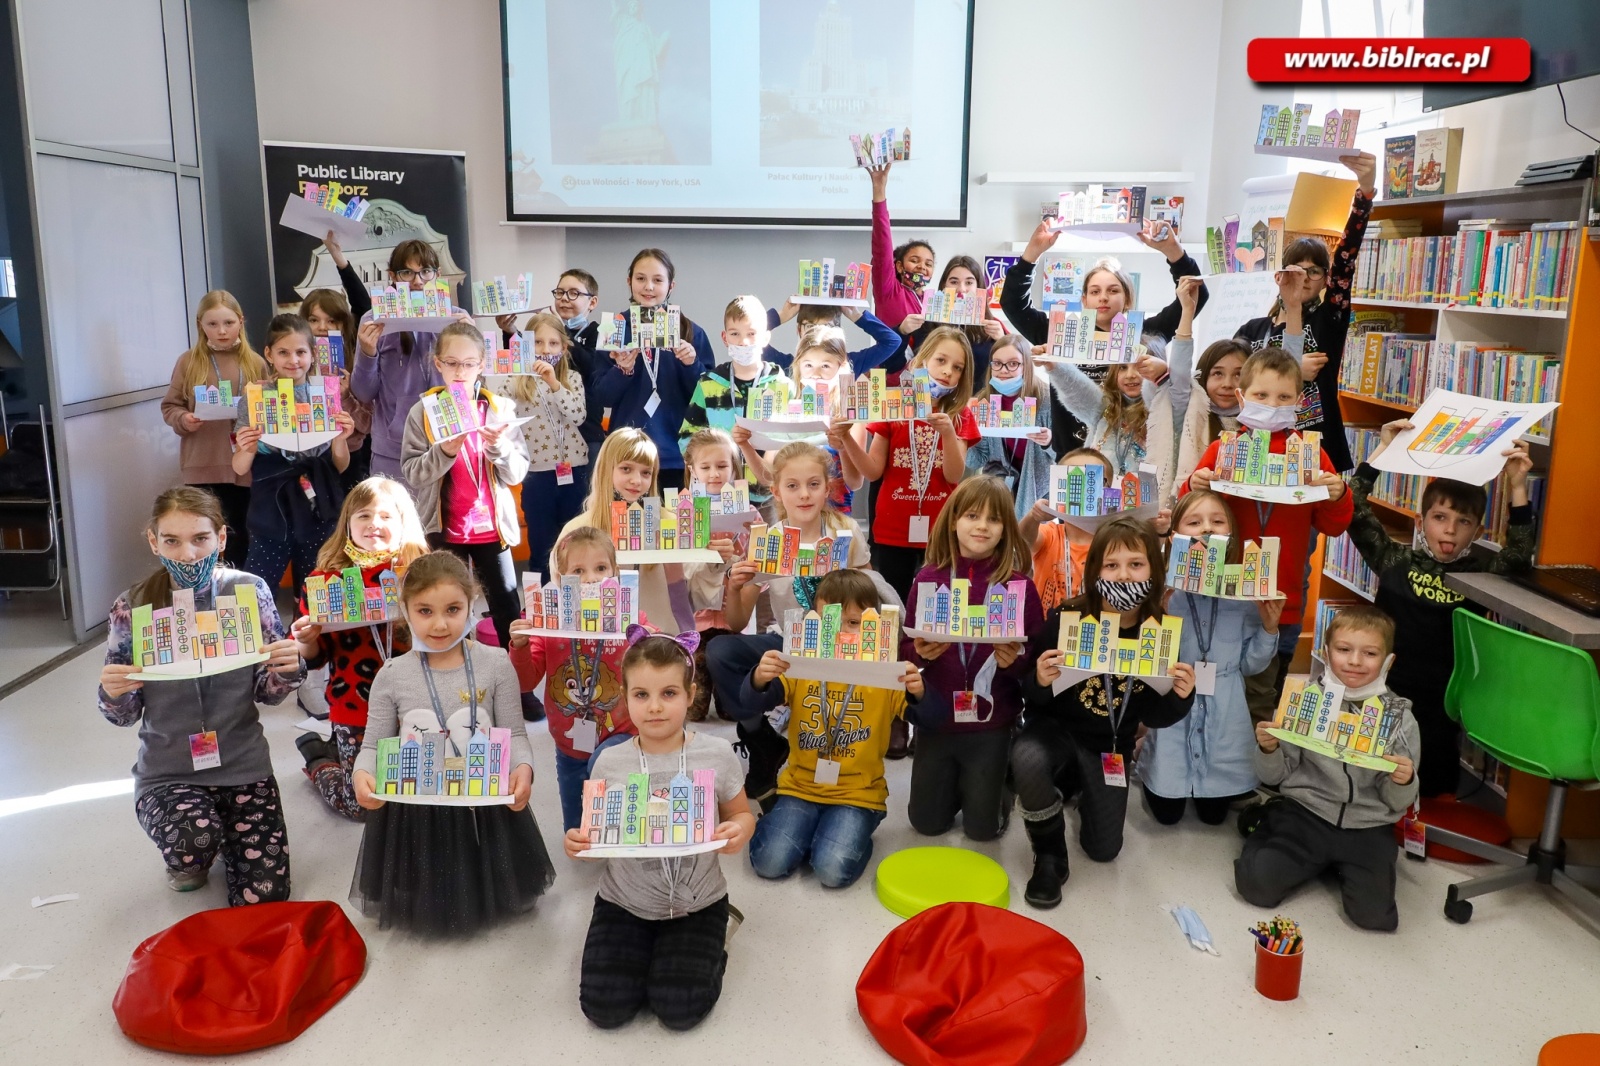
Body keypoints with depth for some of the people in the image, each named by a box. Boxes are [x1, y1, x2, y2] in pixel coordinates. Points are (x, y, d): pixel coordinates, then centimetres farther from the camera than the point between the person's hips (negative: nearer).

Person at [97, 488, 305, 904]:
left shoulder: (250, 592, -7)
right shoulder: (134, 608, -8)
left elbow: (267, 693, -2)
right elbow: (125, 715, -1)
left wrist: (287, 670, -24)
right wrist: (112, 694, -23)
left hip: (243, 765, 1)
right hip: (167, 772, 0)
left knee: (265, 896, -7)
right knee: (195, 838, -33)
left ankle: (224, 835, 26)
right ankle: (188, 852, 7)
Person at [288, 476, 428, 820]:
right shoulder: (328, 578, -2)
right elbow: (315, 656, 2)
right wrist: (305, 641, -18)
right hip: (355, 712, -1)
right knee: (363, 802, 5)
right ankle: (318, 757, 36)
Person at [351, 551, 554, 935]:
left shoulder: (495, 664, -9)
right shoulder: (392, 675, -7)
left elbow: (514, 734, -5)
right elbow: (374, 745, -1)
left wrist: (523, 768, -25)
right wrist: (363, 773, -23)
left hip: (486, 807, 0)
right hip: (413, 811, 0)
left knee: (491, 900, 18)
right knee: (426, 914, 15)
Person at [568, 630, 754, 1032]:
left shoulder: (717, 754, -13)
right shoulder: (610, 762, -10)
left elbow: (741, 814, 1)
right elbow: (597, 834, 2)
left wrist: (739, 832, -23)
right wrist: (577, 843, -22)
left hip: (696, 903, -1)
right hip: (624, 903, 2)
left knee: (681, 1010, -9)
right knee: (605, 1009, -6)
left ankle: (711, 938, 21)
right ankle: (645, 946, 24)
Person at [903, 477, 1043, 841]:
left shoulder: (1019, 584, -9)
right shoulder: (929, 578, -5)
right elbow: (905, 649, 0)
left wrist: (1017, 660, -27)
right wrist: (919, 653, -21)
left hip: (991, 722, -1)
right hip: (936, 719, 2)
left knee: (982, 827, 8)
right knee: (927, 822, 12)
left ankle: (995, 785, 40)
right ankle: (957, 784, 42)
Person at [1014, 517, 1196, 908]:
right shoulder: (1065, 621, -22)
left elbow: (1153, 717, -4)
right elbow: (1032, 698, -13)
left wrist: (1180, 698, -25)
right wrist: (1040, 682, -36)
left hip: (1112, 744, 3)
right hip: (1056, 726, -3)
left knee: (1104, 849, 5)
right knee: (1027, 760, -38)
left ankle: (1079, 785, 40)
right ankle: (1049, 857, -9)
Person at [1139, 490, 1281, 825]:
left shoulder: (1246, 591, -7)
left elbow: (1250, 664, 2)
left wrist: (1269, 628, -14)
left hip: (1224, 718, 2)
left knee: (1214, 814, 14)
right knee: (1167, 814, 10)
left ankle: (1208, 793, 46)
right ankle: (1147, 762, 38)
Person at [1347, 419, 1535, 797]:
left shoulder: (1478, 573, 1)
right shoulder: (1395, 559, -1)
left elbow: (1518, 556, -17)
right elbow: (1354, 511, -8)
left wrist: (1516, 487, -23)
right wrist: (1382, 450, -13)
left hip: (1437, 704, 1)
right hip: (1383, 692, 0)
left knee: (1432, 787, 12)